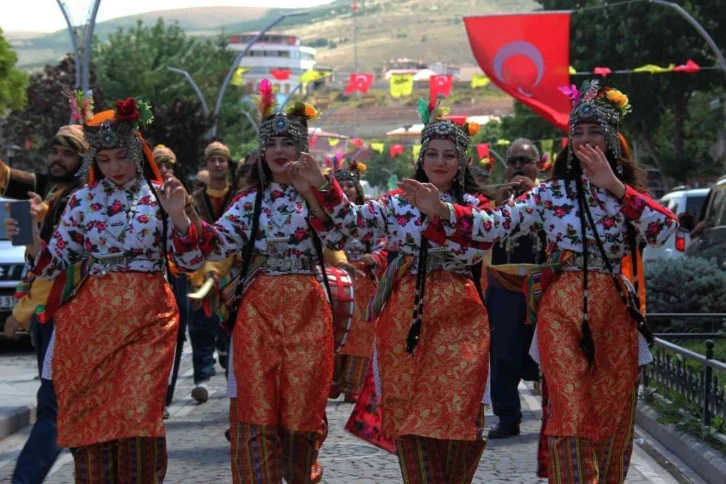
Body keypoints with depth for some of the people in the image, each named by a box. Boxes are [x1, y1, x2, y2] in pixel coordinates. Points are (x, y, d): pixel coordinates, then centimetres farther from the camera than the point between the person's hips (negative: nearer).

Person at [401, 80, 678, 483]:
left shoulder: (630, 195, 8)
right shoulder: (551, 192, 3)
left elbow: (665, 230, -12)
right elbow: (496, 225, -7)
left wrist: (615, 188, -20)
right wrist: (442, 211, -22)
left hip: (615, 311, 3)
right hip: (562, 309, -2)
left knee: (613, 414, 6)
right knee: (571, 411, -9)